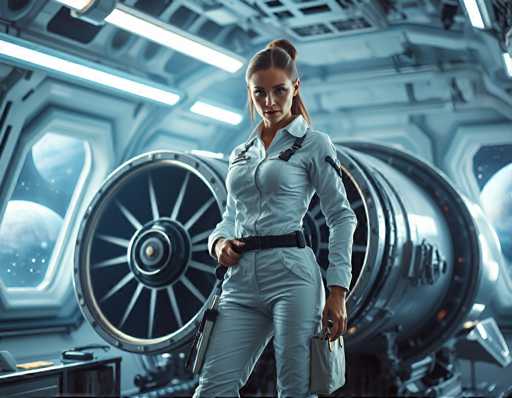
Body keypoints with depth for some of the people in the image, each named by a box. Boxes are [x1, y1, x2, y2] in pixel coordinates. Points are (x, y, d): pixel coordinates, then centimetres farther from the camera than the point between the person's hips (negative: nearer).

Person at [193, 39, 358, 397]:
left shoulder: (314, 143, 3)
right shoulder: (240, 153, 20)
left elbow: (342, 217, -2)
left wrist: (337, 289, -10)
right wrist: (218, 242, 1)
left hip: (291, 273, -5)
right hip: (241, 280, 5)